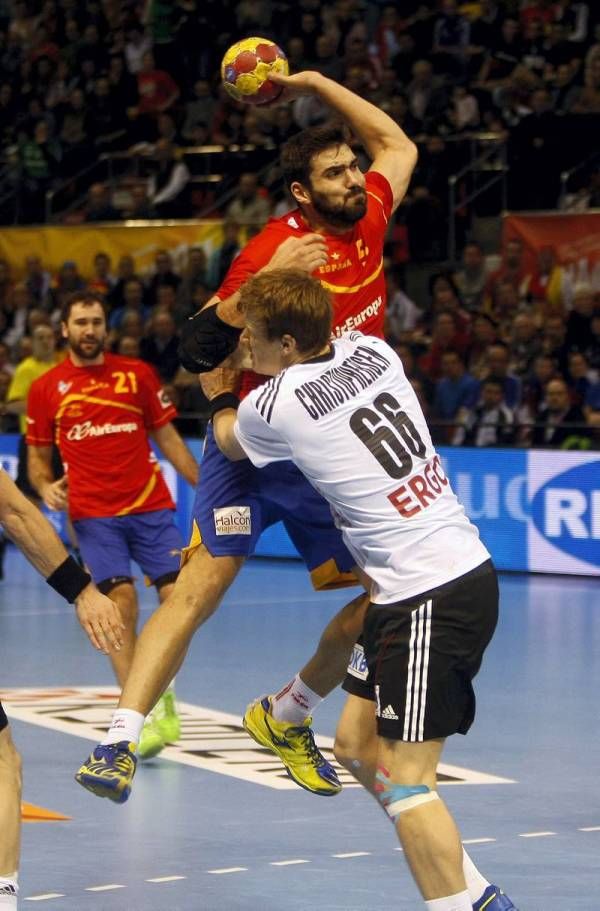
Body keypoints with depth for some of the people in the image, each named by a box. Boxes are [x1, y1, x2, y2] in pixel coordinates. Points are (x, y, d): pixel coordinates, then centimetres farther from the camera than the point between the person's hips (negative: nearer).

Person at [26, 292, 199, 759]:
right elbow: (38, 457, 16)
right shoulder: (45, 389, 7)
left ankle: (162, 690, 17)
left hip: (150, 507, 1)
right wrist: (46, 486, -5)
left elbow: (168, 439, 13)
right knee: (120, 600, -18)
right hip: (93, 514, -1)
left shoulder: (137, 374, 8)